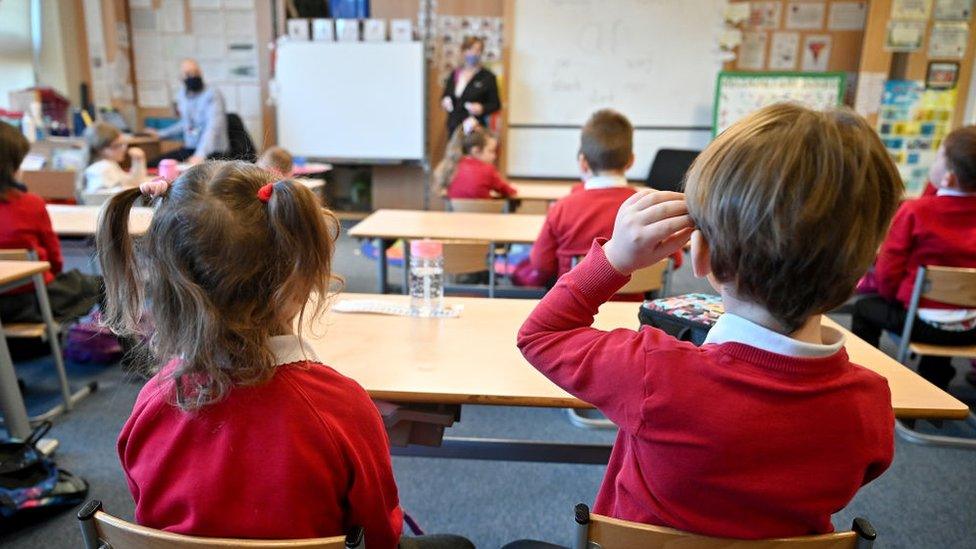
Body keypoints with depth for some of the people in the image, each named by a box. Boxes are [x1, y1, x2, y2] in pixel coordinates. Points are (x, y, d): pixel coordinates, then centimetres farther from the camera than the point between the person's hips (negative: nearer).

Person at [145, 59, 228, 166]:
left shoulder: (212, 94, -12)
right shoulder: (182, 95, 13)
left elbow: (213, 128, -26)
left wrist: (200, 155, -40)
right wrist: (160, 134, 35)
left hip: (213, 152, -7)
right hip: (189, 149, 7)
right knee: (152, 165, -7)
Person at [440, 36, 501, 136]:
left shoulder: (488, 77, 0)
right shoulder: (454, 74, 13)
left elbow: (496, 104, 2)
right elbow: (444, 95, 23)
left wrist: (482, 108, -18)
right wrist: (445, 101, 0)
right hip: (454, 128, 4)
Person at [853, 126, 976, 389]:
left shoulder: (915, 210, -18)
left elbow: (887, 273, -13)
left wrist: (893, 296, 7)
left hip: (924, 323, -5)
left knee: (865, 307, 21)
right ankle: (933, 386, 47)